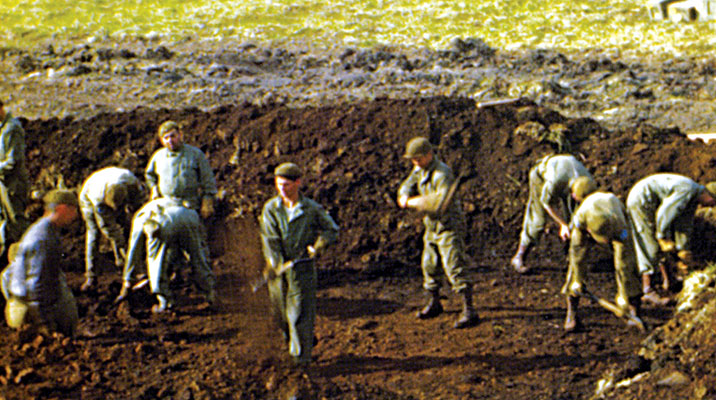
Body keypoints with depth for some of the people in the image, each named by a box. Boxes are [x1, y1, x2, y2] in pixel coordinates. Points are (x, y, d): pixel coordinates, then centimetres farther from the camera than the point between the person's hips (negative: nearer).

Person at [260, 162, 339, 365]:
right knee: (280, 312, 12)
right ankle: (291, 342, 36)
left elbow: (332, 230, 6)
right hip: (278, 268, 3)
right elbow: (270, 239, -6)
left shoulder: (312, 209, -3)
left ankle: (301, 355, 3)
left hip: (302, 267, -3)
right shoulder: (270, 208, 1)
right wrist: (275, 263, -19)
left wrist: (318, 245, -13)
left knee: (300, 312, -5)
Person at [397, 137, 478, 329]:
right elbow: (407, 185, 14)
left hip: (448, 227, -9)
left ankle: (469, 311, -17)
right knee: (428, 266, 17)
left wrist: (415, 202, -25)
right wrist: (404, 196, -11)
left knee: (454, 268, -16)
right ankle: (434, 304, 36)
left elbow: (442, 202, -34)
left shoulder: (442, 173, -23)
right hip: (432, 227, 9)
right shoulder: (419, 170, 6)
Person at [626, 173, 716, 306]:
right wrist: (663, 238, -13)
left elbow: (685, 225, 16)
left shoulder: (694, 199, 10)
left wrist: (684, 252, 15)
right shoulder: (687, 191, -22)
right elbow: (664, 214, -24)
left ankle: (667, 280, 16)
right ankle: (647, 291, -12)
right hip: (641, 201, -11)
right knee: (649, 245, -11)